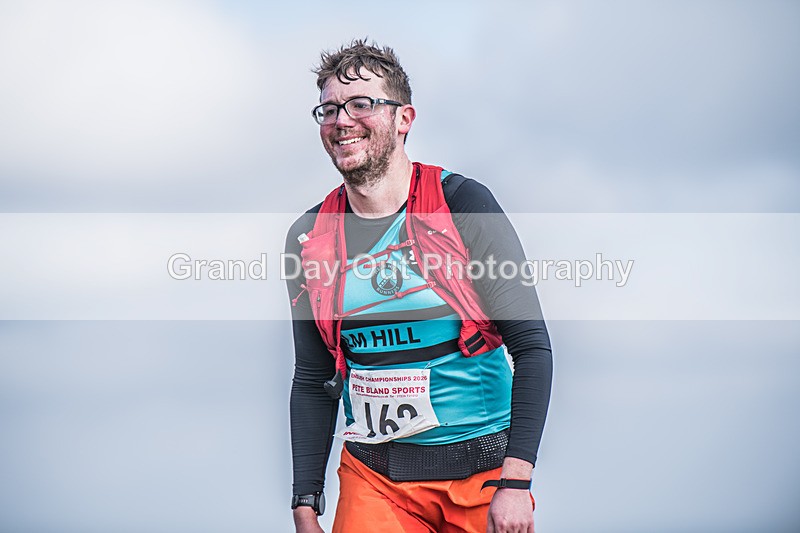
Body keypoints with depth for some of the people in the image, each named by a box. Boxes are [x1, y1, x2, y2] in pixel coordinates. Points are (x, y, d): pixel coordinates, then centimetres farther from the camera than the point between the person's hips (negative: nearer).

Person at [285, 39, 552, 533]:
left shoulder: (463, 203, -8)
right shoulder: (310, 238, 3)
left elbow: (532, 347, -9)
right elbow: (313, 380, 10)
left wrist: (515, 484, -18)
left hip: (481, 471, -2)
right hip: (372, 479, 2)